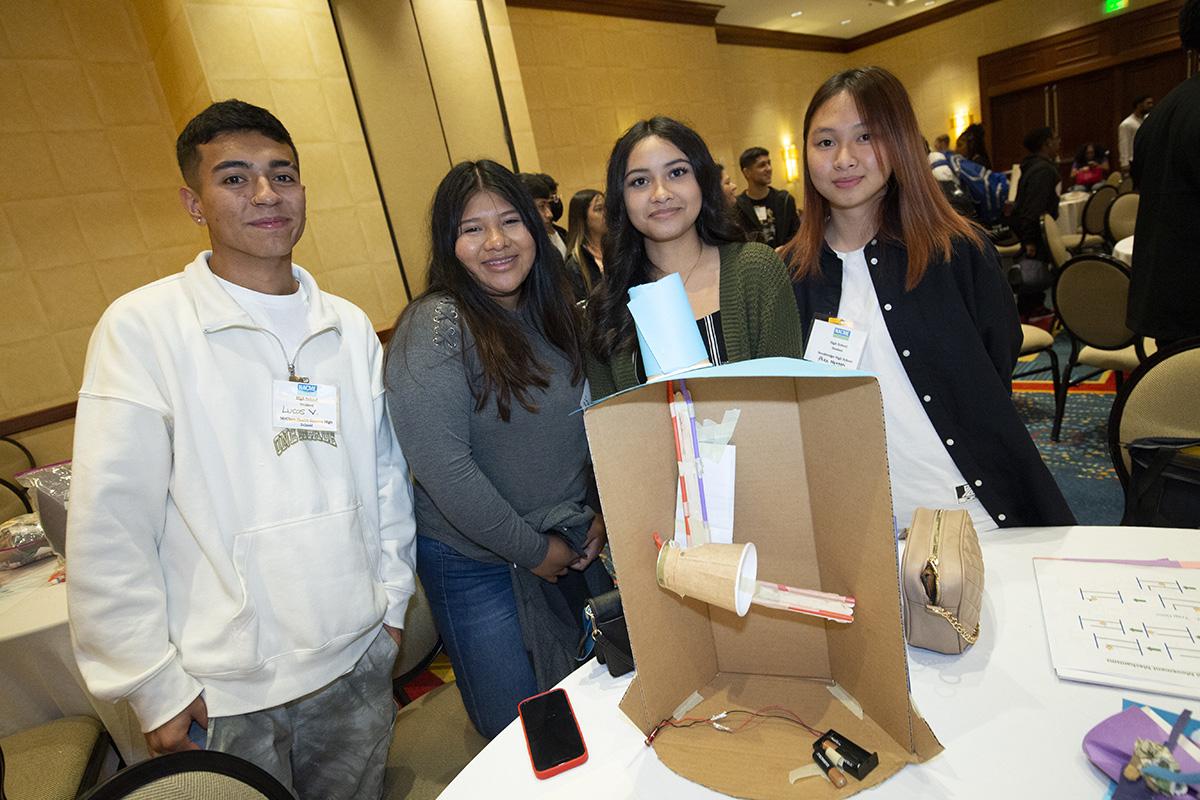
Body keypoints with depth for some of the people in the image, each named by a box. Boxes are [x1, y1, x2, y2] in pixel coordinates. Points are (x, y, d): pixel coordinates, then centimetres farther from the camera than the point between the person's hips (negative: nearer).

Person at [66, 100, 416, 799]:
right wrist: (156, 687, -7)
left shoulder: (351, 327, 2)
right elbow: (109, 530, -10)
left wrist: (393, 602, 7)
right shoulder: (143, 327, -10)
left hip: (359, 661, 4)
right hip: (224, 694, -3)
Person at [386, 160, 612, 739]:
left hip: (576, 545, 6)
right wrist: (533, 550, -16)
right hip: (477, 564, -6)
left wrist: (601, 513, 0)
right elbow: (442, 466, -24)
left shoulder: (551, 312, 1)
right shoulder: (434, 327, -19)